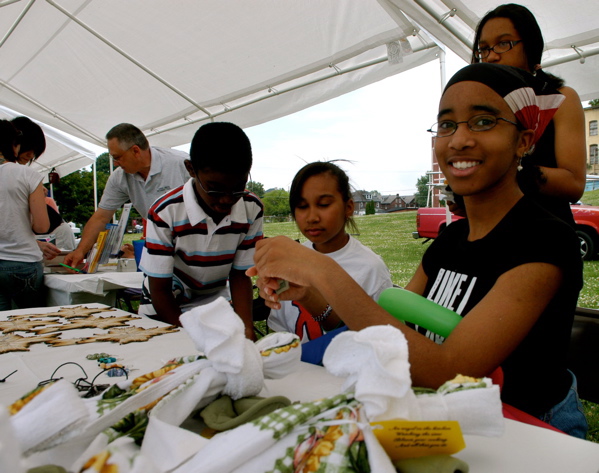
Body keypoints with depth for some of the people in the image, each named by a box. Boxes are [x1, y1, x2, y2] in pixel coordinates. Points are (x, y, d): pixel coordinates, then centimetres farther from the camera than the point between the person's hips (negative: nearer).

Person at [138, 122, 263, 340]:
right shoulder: (165, 213, -22)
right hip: (165, 312, -1)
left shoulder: (252, 210, -13)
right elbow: (159, 289, -15)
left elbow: (240, 275, -6)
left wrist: (246, 329, -20)